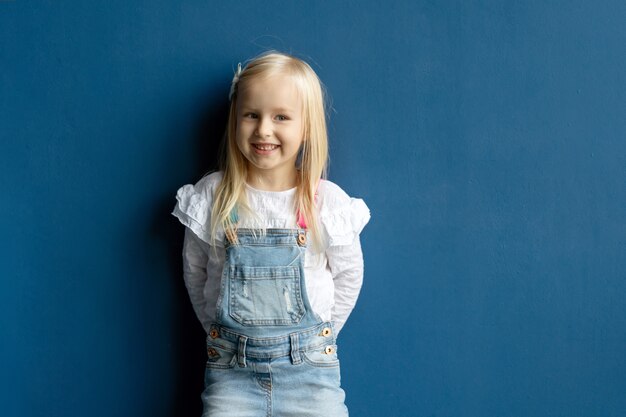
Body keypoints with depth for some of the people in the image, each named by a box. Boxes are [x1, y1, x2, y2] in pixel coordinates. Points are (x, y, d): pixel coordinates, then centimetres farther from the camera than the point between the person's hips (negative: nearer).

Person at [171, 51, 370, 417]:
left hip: (308, 364, 0)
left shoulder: (328, 201, -6)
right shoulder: (211, 197, -4)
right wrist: (219, 331, 8)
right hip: (231, 368, 1)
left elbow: (349, 275, 6)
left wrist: (320, 336, 7)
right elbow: (195, 272, 8)